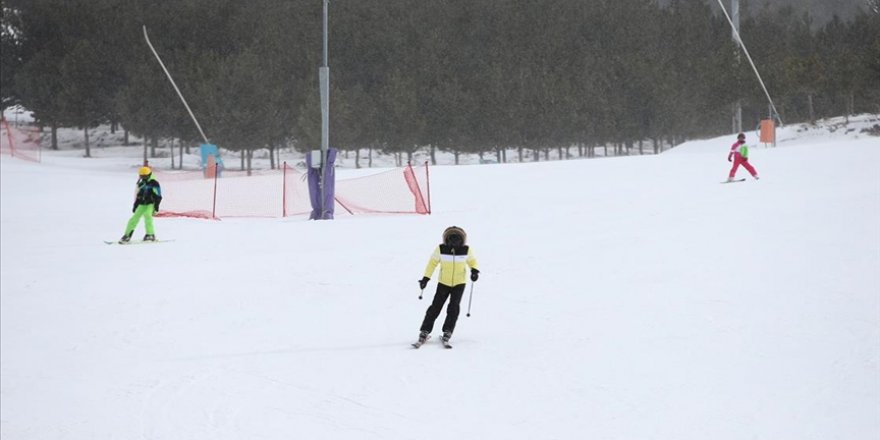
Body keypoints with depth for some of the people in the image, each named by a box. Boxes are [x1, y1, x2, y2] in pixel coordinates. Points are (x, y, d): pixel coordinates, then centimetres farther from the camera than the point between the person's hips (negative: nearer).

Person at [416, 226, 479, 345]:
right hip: (444, 282, 0)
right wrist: (426, 278, -5)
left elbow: (472, 260, 7)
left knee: (454, 307, -11)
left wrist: (475, 270, -12)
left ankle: (447, 332, 0)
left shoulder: (466, 250, -11)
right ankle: (425, 331, 4)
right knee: (436, 306, -4)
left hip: (459, 283, 0)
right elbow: (433, 262, -2)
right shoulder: (441, 249, -13)